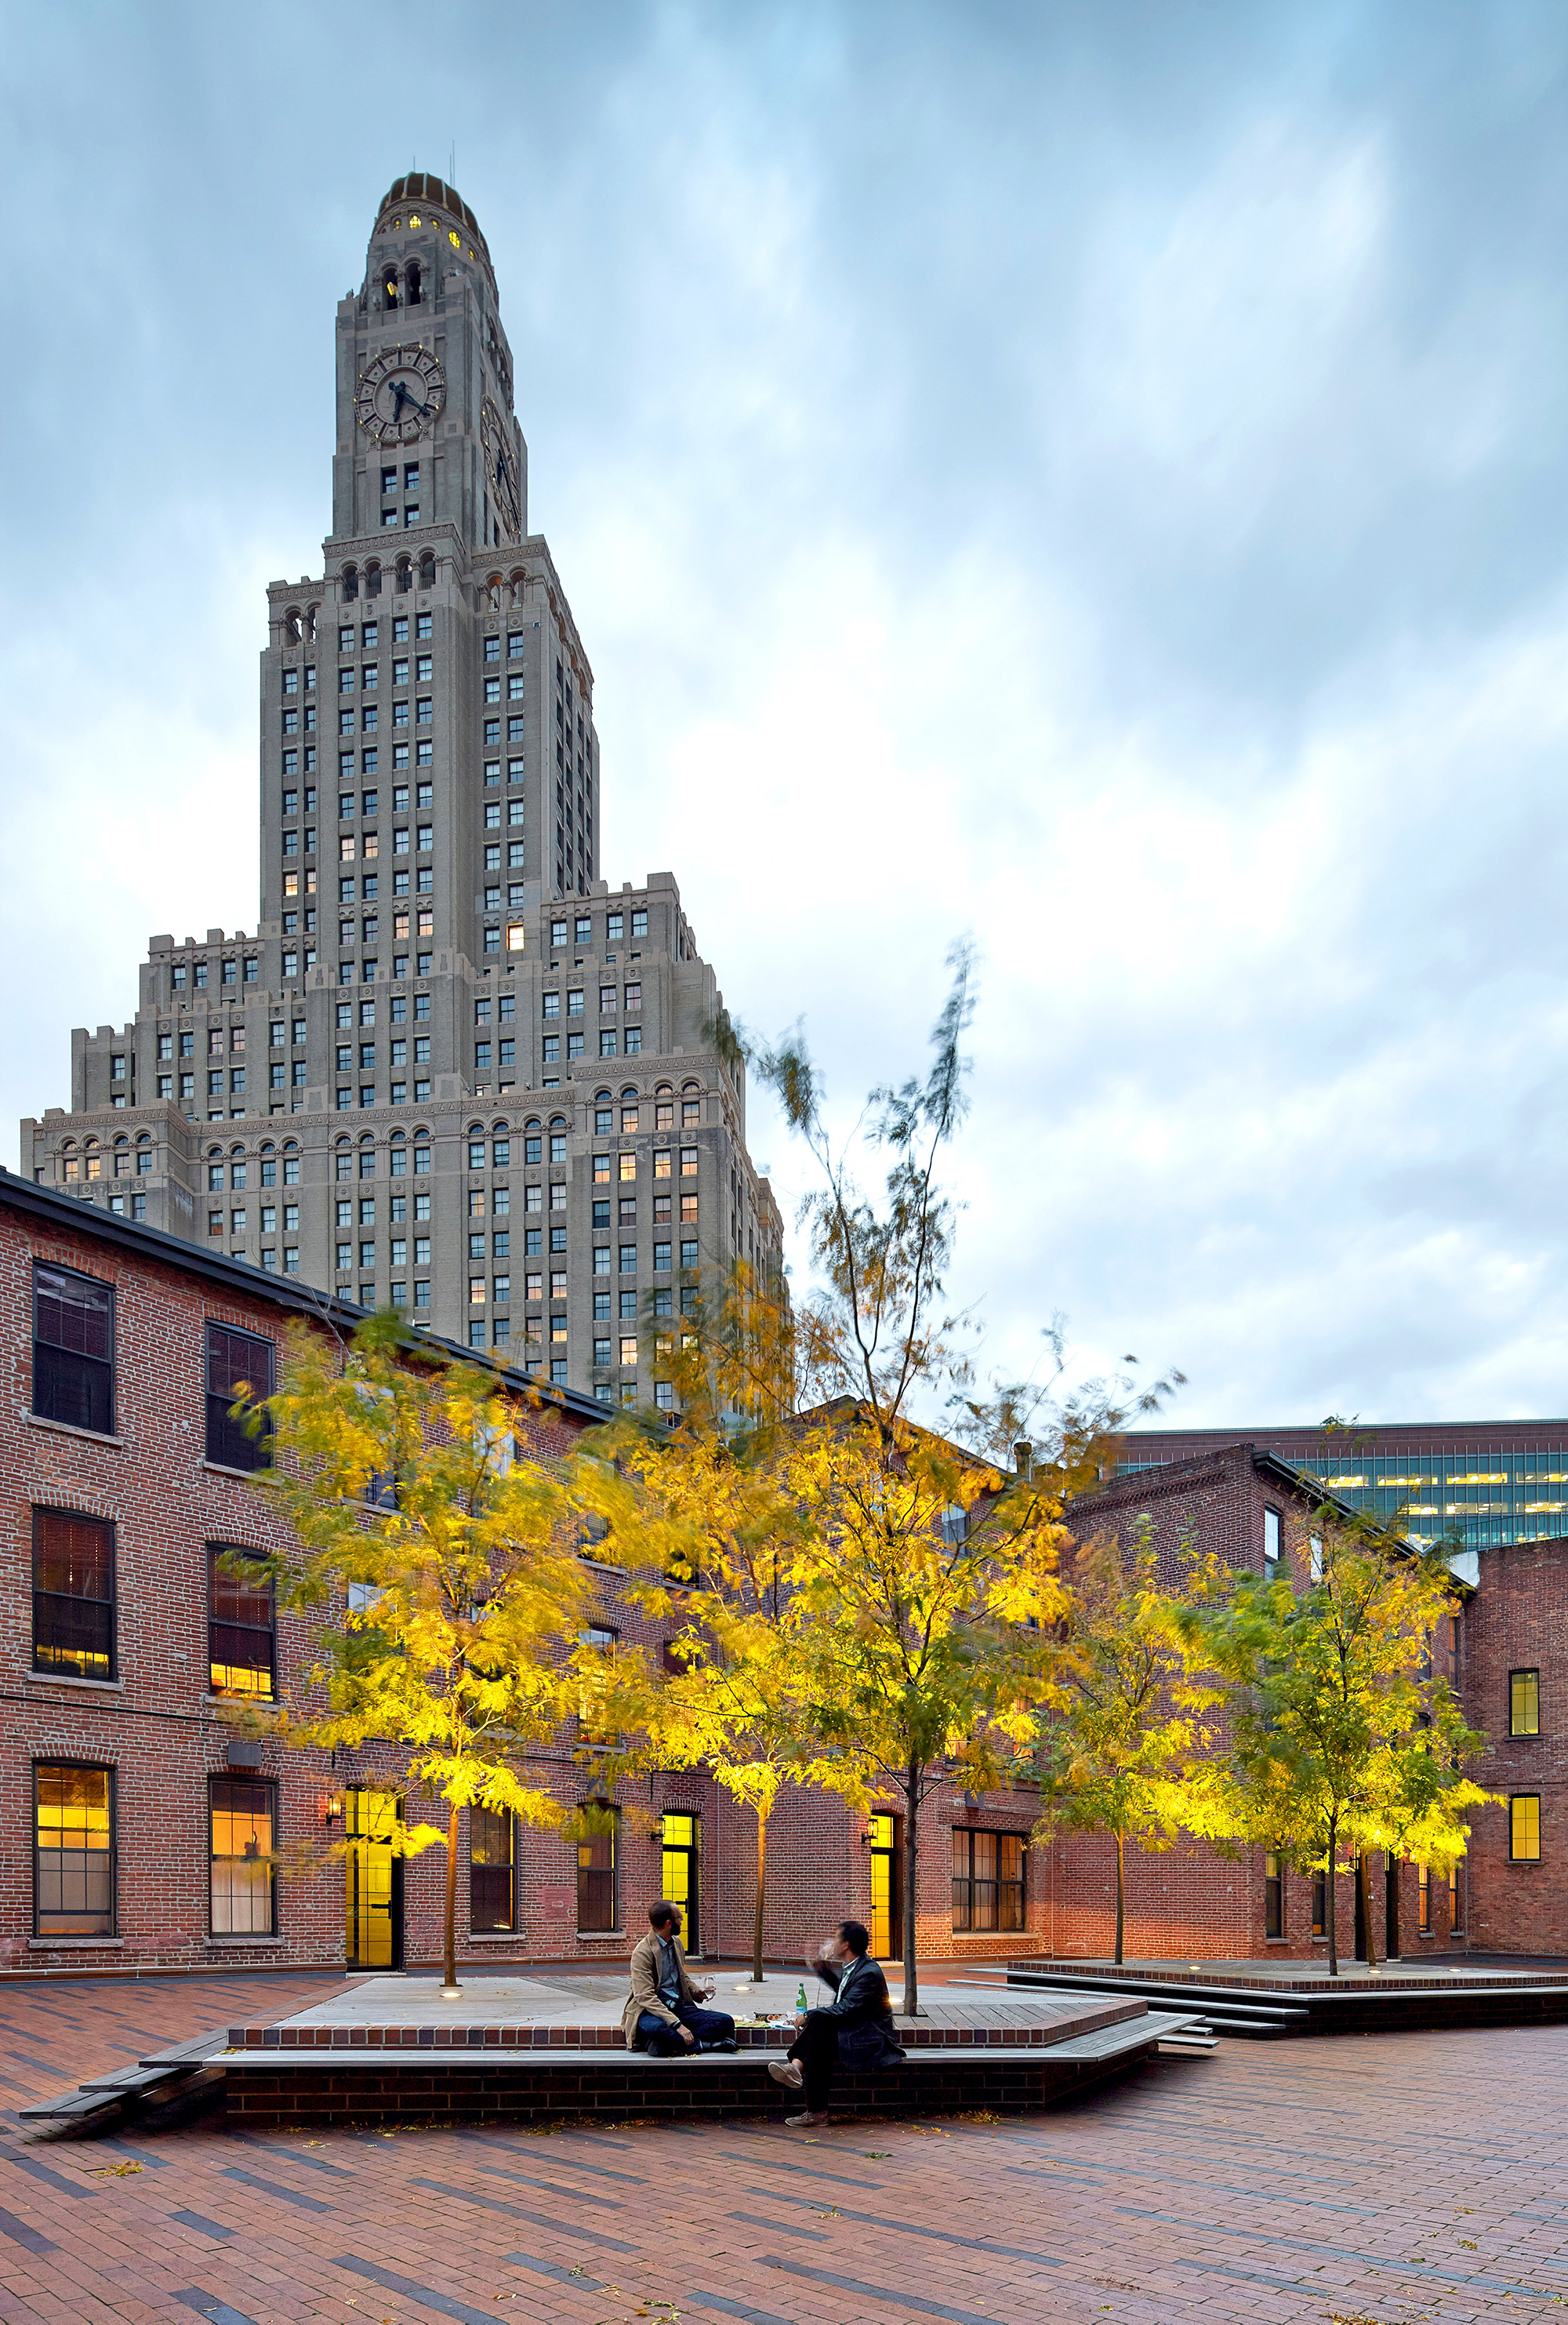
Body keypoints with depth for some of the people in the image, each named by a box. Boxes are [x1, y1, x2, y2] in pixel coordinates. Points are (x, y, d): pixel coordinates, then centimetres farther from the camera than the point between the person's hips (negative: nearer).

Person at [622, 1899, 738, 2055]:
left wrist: (696, 1991, 5)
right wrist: (677, 2024, -30)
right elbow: (645, 1997, -21)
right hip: (650, 2011, -7)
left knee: (726, 2022, -14)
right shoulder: (642, 1952, -12)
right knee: (656, 2028, -44)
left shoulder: (676, 1943, 13)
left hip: (679, 2007, 7)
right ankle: (700, 2045, -22)